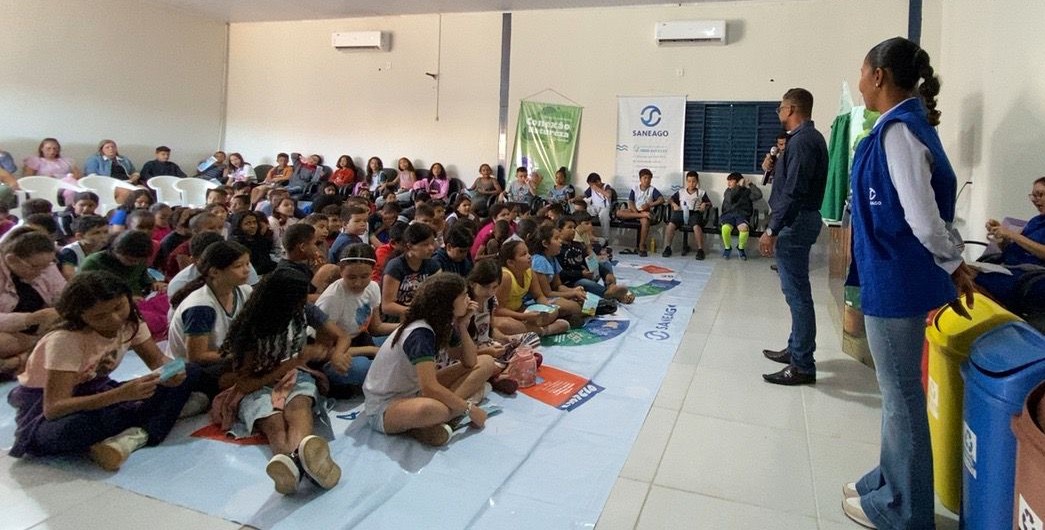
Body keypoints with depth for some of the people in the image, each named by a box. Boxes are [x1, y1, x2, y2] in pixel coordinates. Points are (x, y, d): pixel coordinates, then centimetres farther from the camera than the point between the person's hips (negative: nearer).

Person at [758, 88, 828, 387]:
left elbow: (793, 192, -23)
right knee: (796, 291, 17)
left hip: (795, 222, -11)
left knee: (797, 293, -8)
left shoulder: (802, 141, -16)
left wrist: (772, 230, -22)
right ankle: (796, 349, 29)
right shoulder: (810, 137, 16)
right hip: (802, 218, 11)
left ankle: (803, 366, -2)